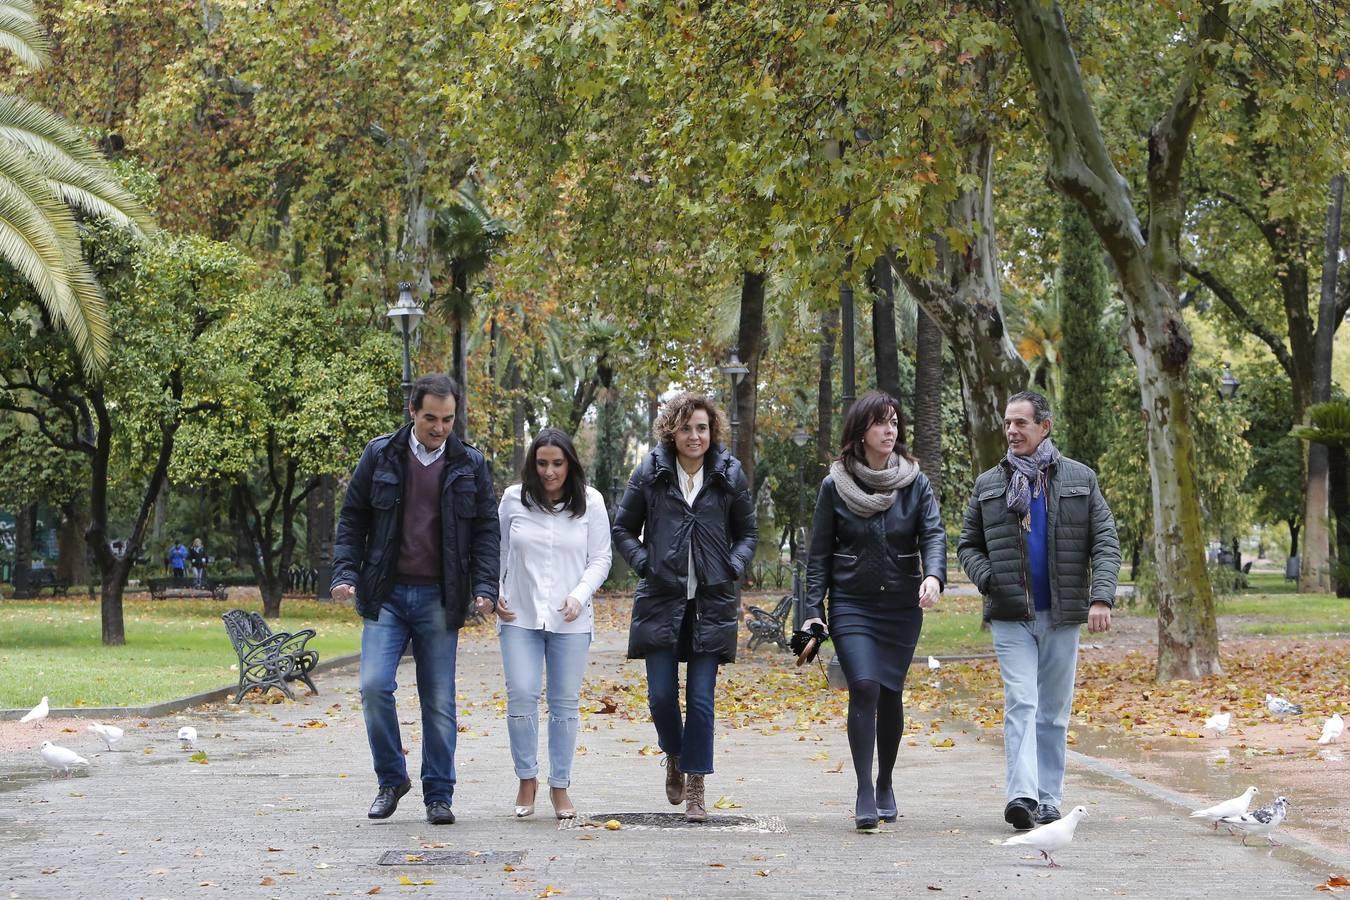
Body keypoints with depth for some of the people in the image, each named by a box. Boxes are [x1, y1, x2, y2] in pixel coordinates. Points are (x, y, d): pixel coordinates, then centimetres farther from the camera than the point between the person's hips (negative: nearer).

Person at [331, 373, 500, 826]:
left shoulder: (470, 465, 4)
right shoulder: (380, 455, 2)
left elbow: (486, 530, 7)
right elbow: (352, 519, 7)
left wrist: (484, 588, -4)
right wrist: (346, 573, -4)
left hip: (439, 599, 0)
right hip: (386, 595, 0)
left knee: (439, 701, 4)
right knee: (375, 686, -13)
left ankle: (439, 794, 14)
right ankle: (391, 779, 6)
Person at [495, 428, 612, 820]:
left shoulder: (590, 502, 0)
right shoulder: (513, 499, 2)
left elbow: (601, 558, 3)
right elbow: (497, 552, 12)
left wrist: (580, 596, -12)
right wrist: (494, 594, -1)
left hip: (570, 621, 0)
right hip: (520, 616, 0)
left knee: (566, 702, 4)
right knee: (521, 696, -8)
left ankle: (560, 786, 14)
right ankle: (526, 778, 9)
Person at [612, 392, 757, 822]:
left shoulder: (730, 474, 4)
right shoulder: (650, 472, 3)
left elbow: (747, 533, 14)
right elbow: (623, 529, 10)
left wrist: (733, 568, -3)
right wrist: (644, 563, -4)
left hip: (712, 604, 0)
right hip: (661, 601, 0)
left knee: (701, 698, -2)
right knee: (661, 695, -1)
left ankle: (695, 787, 7)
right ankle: (674, 757, 30)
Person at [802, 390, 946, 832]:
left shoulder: (915, 483, 2)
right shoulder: (835, 486, 0)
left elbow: (933, 533, -9)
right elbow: (819, 553, 3)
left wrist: (933, 575, -30)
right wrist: (812, 610, -3)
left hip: (902, 607, 2)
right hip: (851, 605, -2)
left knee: (890, 695, 7)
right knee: (864, 688, -17)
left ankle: (885, 785, 28)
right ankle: (864, 794, -14)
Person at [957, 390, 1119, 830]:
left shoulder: (1080, 479, 5)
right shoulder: (988, 485, 8)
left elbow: (1106, 544, 2)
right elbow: (968, 545, 15)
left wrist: (1101, 597, -13)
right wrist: (988, 579, -5)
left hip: (1062, 614, 1)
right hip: (1010, 616, -1)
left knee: (1054, 711, 6)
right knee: (1021, 703, -14)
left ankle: (1048, 799, 13)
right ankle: (1022, 796, -23)